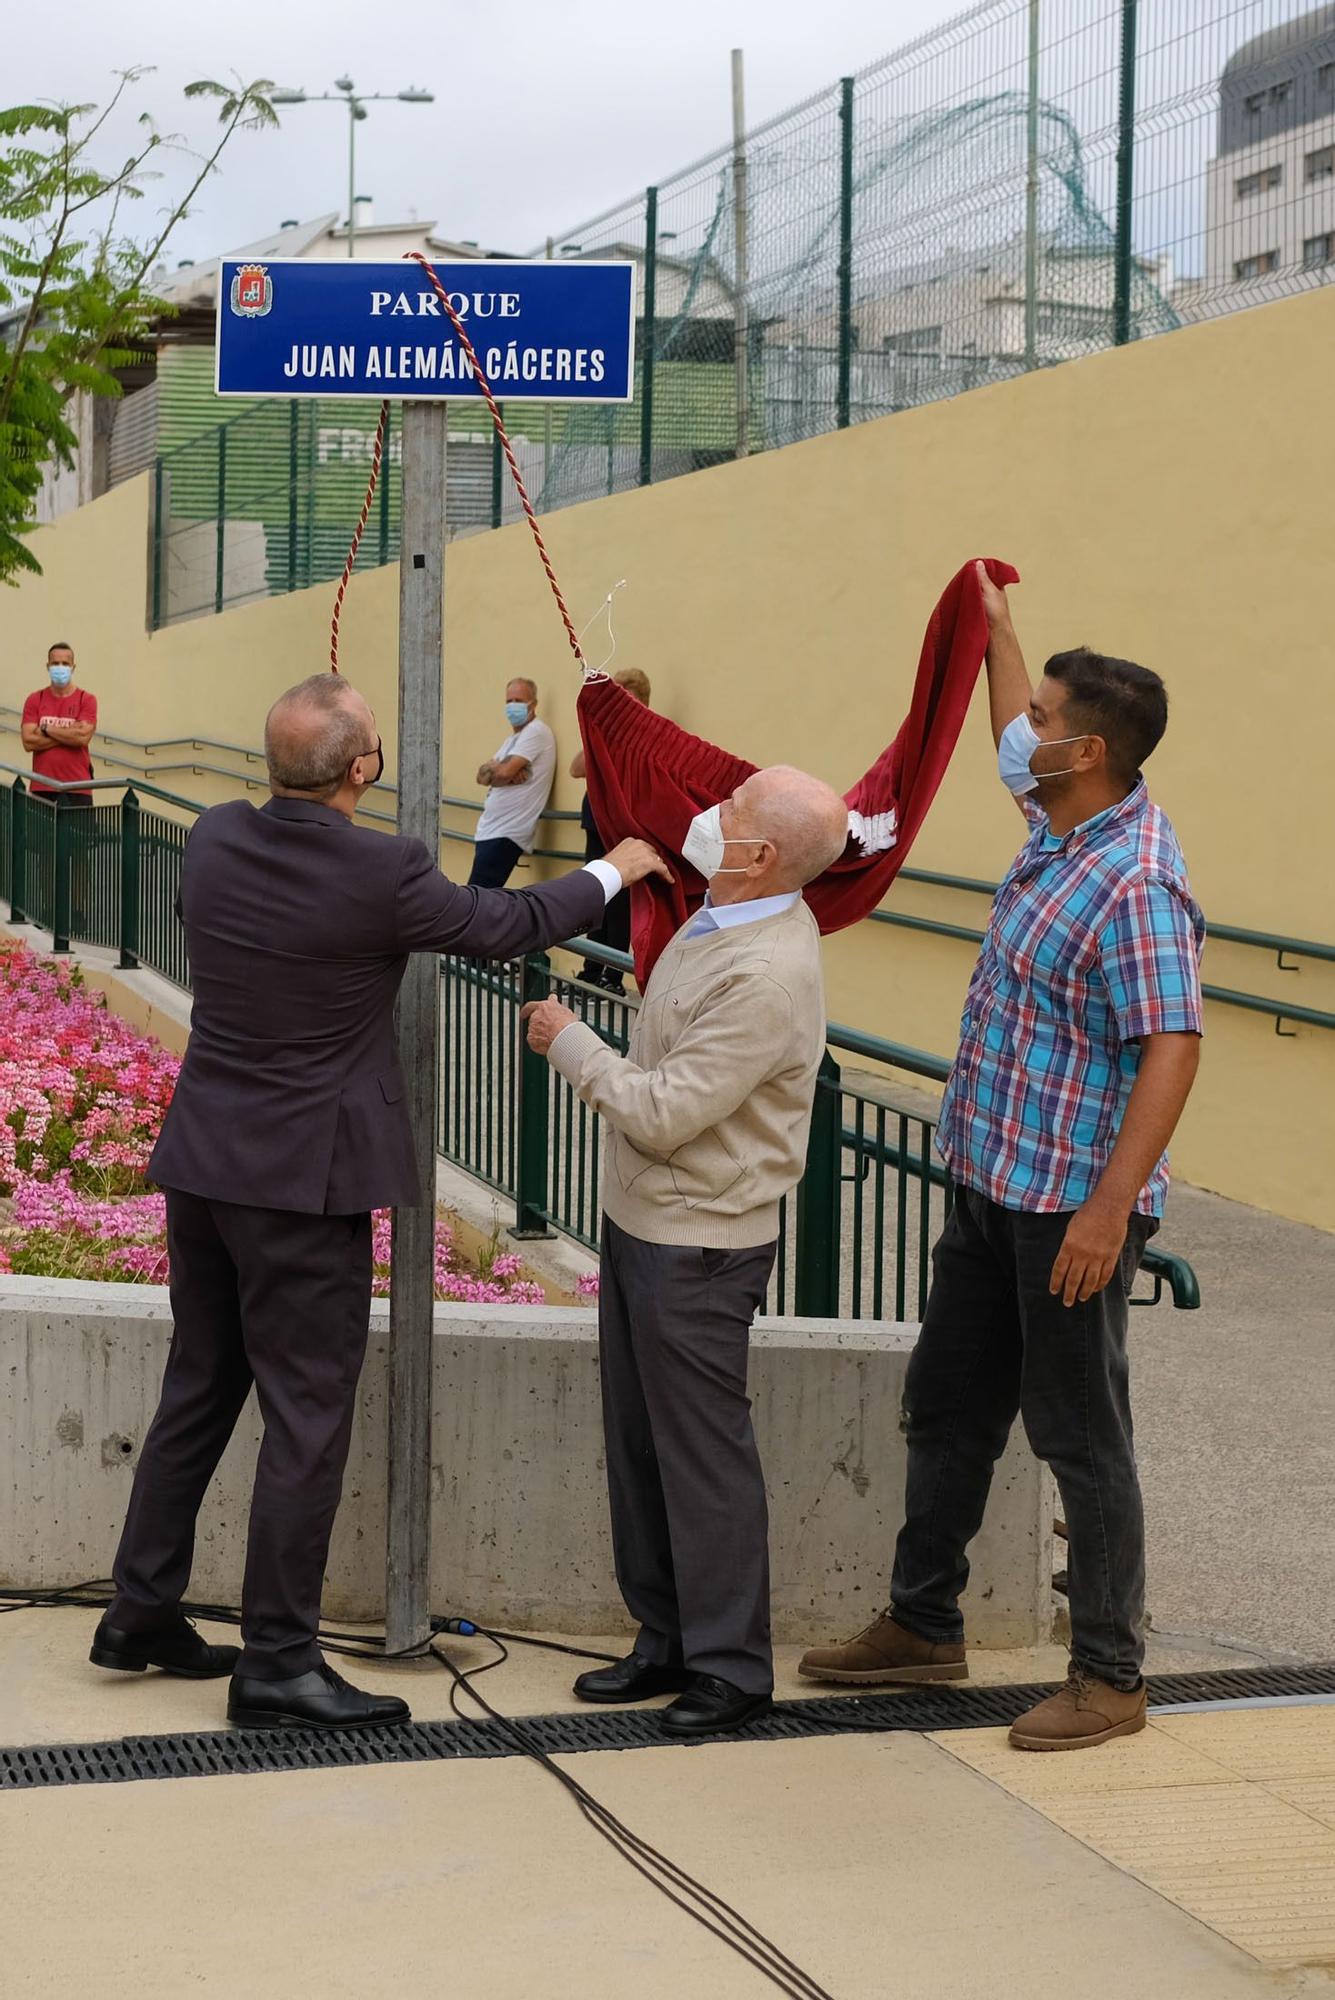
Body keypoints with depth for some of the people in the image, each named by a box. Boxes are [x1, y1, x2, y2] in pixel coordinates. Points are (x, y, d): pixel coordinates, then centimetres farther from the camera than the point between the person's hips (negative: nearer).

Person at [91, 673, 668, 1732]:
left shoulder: (216, 838, -2)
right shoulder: (383, 874, -20)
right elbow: (506, 924, -4)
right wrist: (616, 869, 14)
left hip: (203, 1161, 7)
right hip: (305, 1177, -7)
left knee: (199, 1390, 19)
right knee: (307, 1419, 1)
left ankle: (142, 1610, 26)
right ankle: (278, 1662, 6)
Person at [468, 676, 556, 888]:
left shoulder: (536, 732, -9)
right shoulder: (514, 738, 21)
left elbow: (504, 771, -19)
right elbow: (482, 776, 11)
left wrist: (490, 768, 4)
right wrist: (499, 771, -11)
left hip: (505, 833, -10)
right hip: (491, 829, 10)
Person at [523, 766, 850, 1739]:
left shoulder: (766, 976, -26)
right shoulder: (724, 919, 3)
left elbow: (663, 1117, -24)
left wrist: (570, 1042, -12)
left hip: (697, 1244, -10)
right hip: (642, 1220, 10)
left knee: (701, 1450, 0)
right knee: (639, 1441, 15)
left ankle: (730, 1665, 11)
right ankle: (666, 1642, 26)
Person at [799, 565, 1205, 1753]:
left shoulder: (1136, 883, -22)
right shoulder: (1062, 828, 6)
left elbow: (1173, 1047, -27)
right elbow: (1019, 752, 30)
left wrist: (1109, 1208, -31)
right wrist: (998, 629, 37)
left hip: (1073, 1205, -10)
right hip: (994, 1185, 10)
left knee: (1081, 1437, 0)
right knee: (948, 1410, 17)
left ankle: (1110, 1677, 12)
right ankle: (925, 1626, 31)